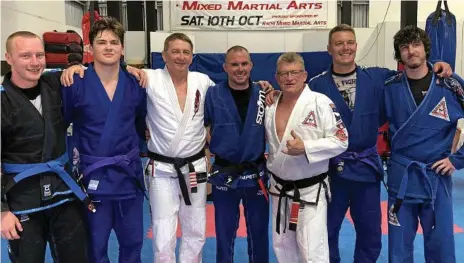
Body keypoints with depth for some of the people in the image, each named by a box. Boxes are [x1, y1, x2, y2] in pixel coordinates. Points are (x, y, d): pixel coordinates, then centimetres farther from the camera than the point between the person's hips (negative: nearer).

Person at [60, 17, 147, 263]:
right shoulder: (75, 84, -11)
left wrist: (131, 151, 11)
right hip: (93, 176, -3)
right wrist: (78, 154, -6)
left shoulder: (135, 85, -1)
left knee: (132, 242, 18)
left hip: (129, 174, 3)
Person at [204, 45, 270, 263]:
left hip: (256, 174, 2)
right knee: (224, 233, 14)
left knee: (259, 231, 17)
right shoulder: (213, 94, -7)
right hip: (224, 174, -1)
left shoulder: (263, 94, -1)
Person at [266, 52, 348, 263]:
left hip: (311, 190, -6)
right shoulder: (270, 105, 2)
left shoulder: (320, 102, -14)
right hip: (280, 189, 6)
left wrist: (305, 148, -27)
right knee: (282, 245, 20)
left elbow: (340, 142, -16)